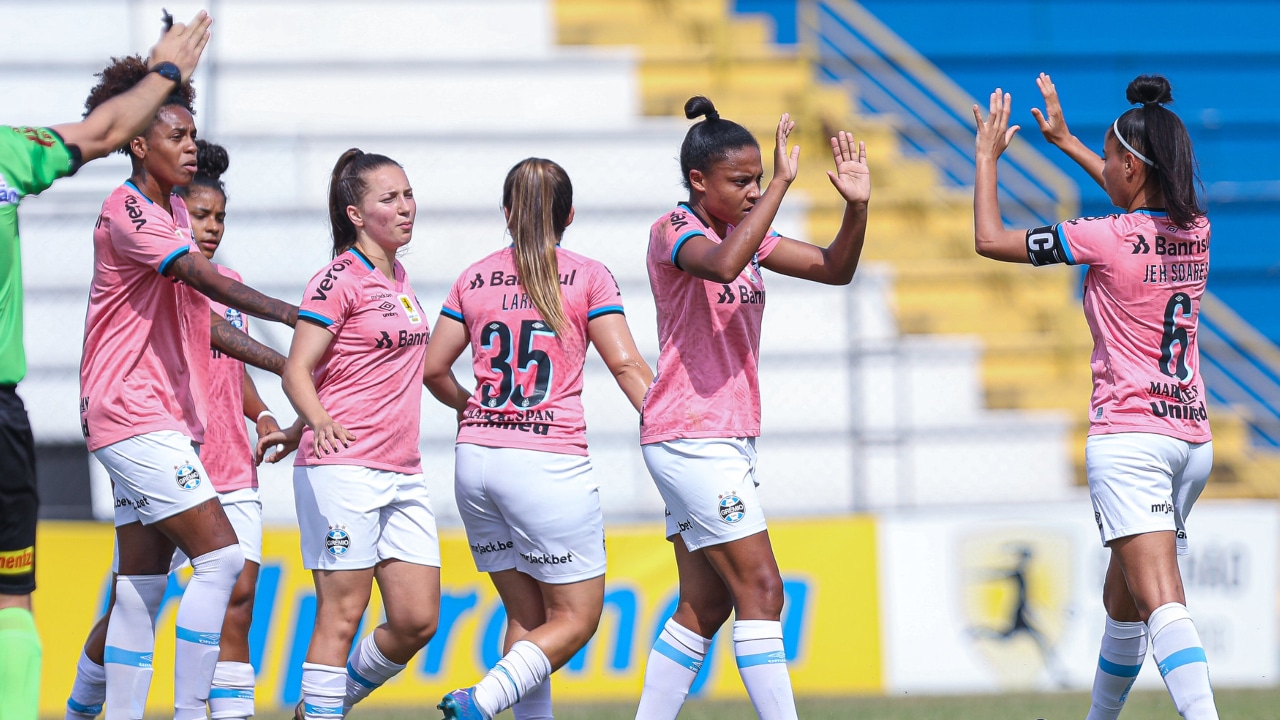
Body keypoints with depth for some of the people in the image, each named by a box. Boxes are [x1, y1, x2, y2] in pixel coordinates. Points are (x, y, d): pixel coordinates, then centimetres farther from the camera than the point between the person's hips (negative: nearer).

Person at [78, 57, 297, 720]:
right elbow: (208, 280, -24)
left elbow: (200, 316, 22)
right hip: (132, 412, -9)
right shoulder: (127, 212, -11)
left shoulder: (174, 212, 17)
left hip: (169, 416, 9)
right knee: (219, 556, -15)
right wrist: (294, 315, -32)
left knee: (142, 585, 7)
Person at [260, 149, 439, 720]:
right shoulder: (341, 279, -8)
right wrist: (320, 423, -32)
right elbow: (297, 371, -13)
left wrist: (299, 430, 21)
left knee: (417, 621, 3)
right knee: (342, 615, -8)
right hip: (343, 466, -8)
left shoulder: (399, 280, 16)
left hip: (402, 474, 8)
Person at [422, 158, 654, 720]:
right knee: (576, 617, 2)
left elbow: (433, 369, 12)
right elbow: (625, 364, -8)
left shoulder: (474, 279, 10)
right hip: (550, 462, -5)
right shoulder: (587, 277, 0)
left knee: (526, 615, 13)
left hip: (477, 459, 5)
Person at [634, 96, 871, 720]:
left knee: (706, 606, 8)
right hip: (690, 436, -9)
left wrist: (856, 206, -8)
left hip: (727, 440, 9)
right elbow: (722, 264, -34)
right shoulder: (674, 230, -11)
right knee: (760, 590, -11)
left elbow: (833, 268, 10)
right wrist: (782, 184, -32)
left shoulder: (744, 230, 13)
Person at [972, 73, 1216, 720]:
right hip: (1193, 439, 7)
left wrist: (987, 158, 12)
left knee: (1160, 601, -19)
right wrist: (1066, 142, 39)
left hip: (1129, 438, -7)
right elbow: (1143, 202, 33)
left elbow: (989, 239, -3)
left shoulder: (1108, 239, -12)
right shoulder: (1196, 231, 7)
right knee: (1122, 600, 23)